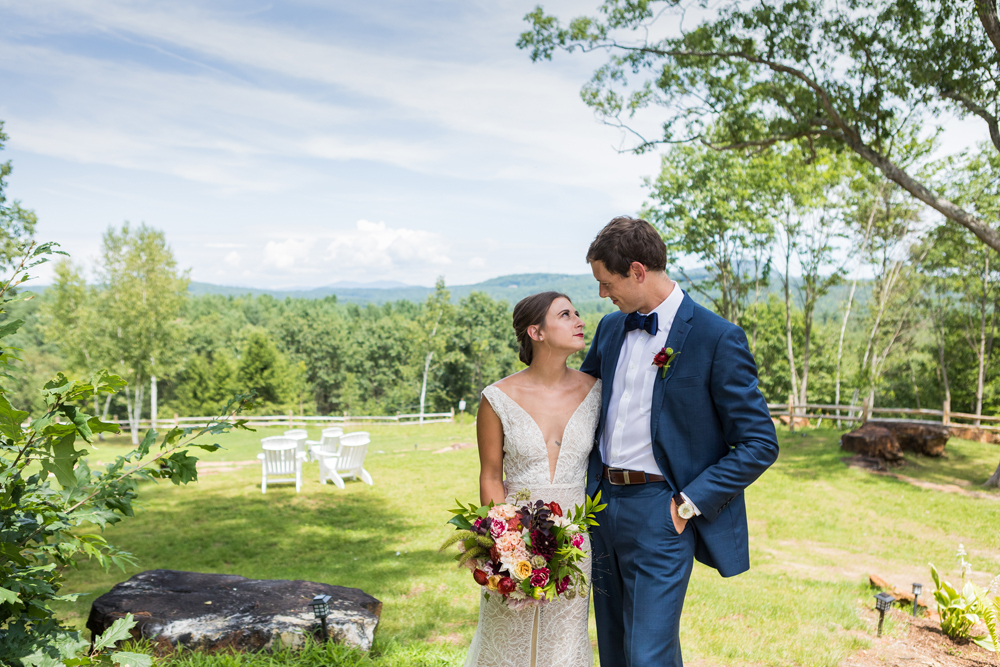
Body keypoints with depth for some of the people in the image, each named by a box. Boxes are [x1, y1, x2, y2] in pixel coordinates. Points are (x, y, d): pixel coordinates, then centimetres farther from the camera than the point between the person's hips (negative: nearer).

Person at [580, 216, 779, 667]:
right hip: (602, 506, 7)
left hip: (659, 513, -6)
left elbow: (759, 444, -11)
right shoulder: (610, 328, 8)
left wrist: (690, 504, -14)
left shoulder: (718, 338, -12)